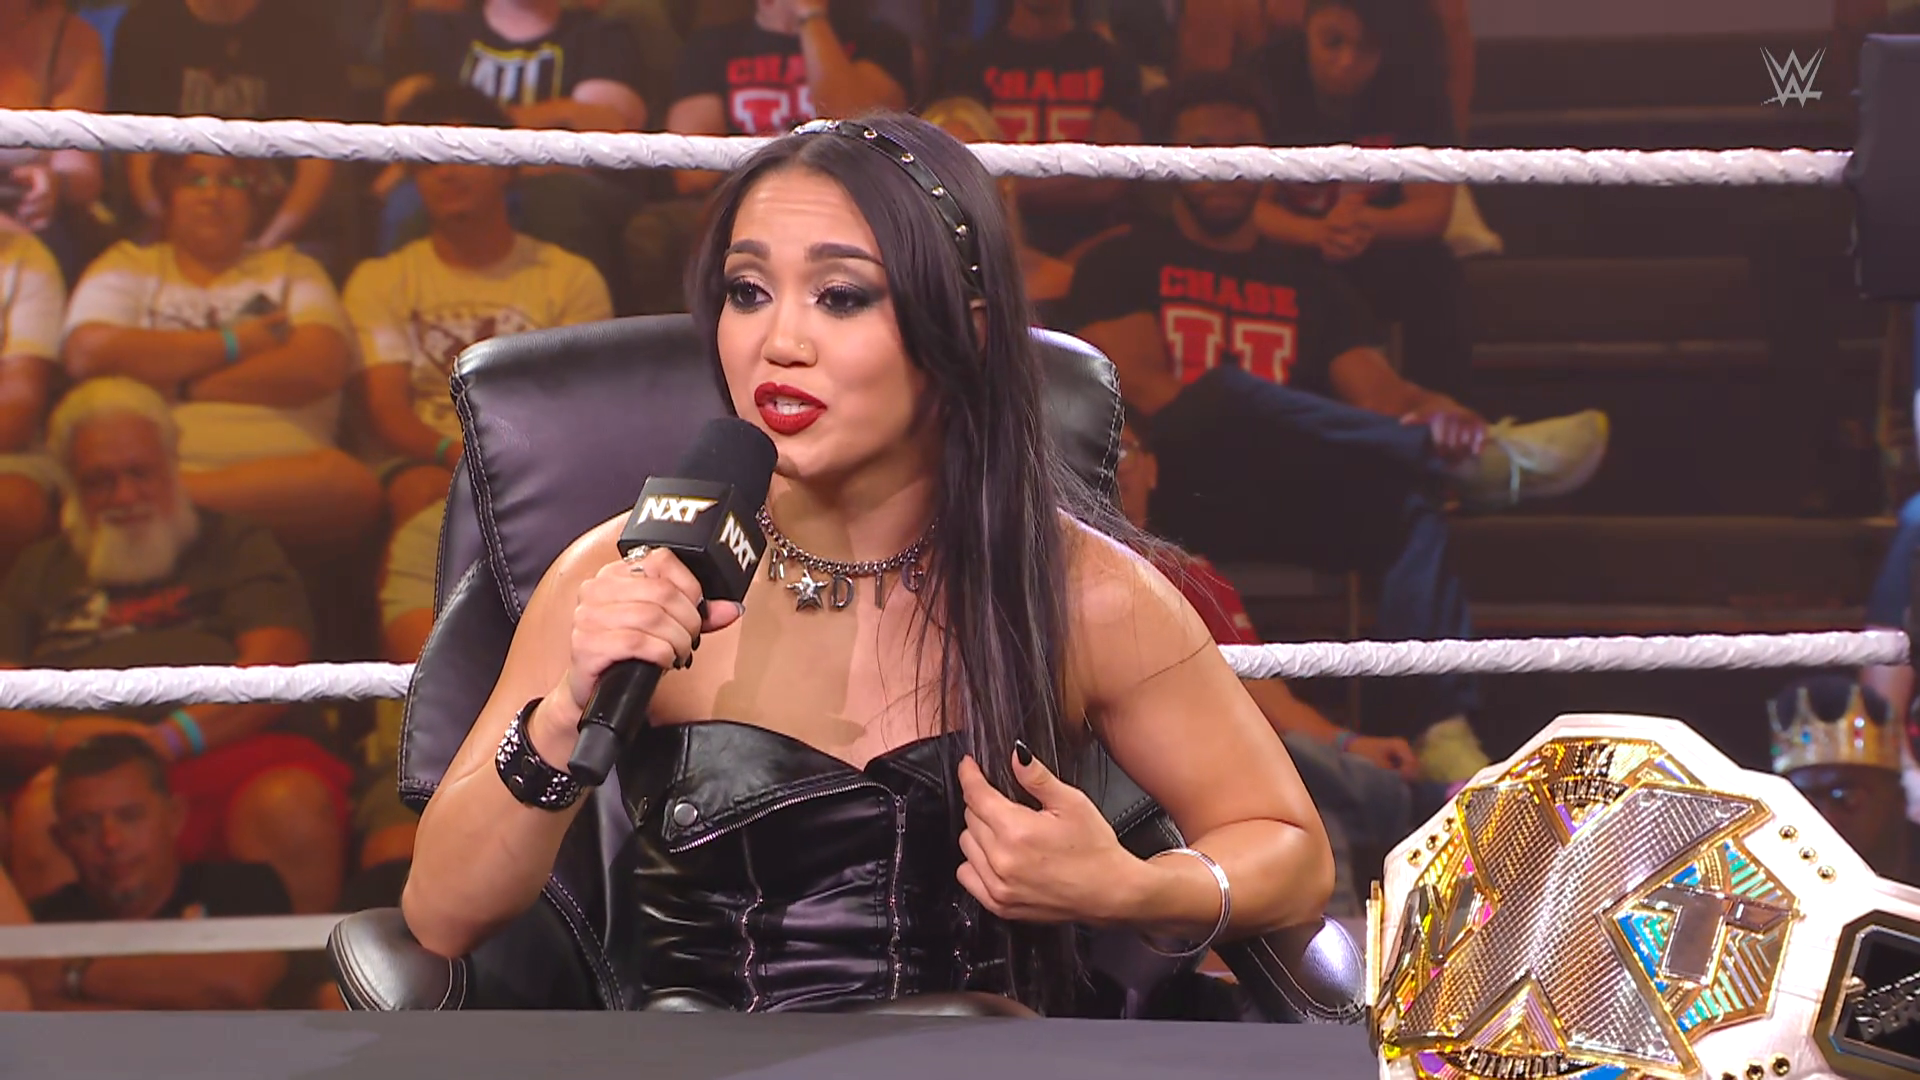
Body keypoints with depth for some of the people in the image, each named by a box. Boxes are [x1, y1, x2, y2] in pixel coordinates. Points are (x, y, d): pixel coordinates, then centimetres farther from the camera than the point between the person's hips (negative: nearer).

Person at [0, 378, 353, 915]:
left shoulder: (236, 545, 26)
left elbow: (278, 666, 8)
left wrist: (174, 736, -9)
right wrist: (58, 736, -7)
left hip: (229, 752, 0)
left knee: (294, 806, -37)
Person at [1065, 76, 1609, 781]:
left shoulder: (1308, 286, 26)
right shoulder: (1125, 265, 15)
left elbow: (1376, 388, 10)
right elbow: (1142, 387, -3)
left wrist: (1428, 410, -19)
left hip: (1287, 505, 4)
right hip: (1171, 496, -3)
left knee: (1408, 507, -28)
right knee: (1227, 391, -35)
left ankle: (1439, 732, -45)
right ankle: (1475, 458, -36)